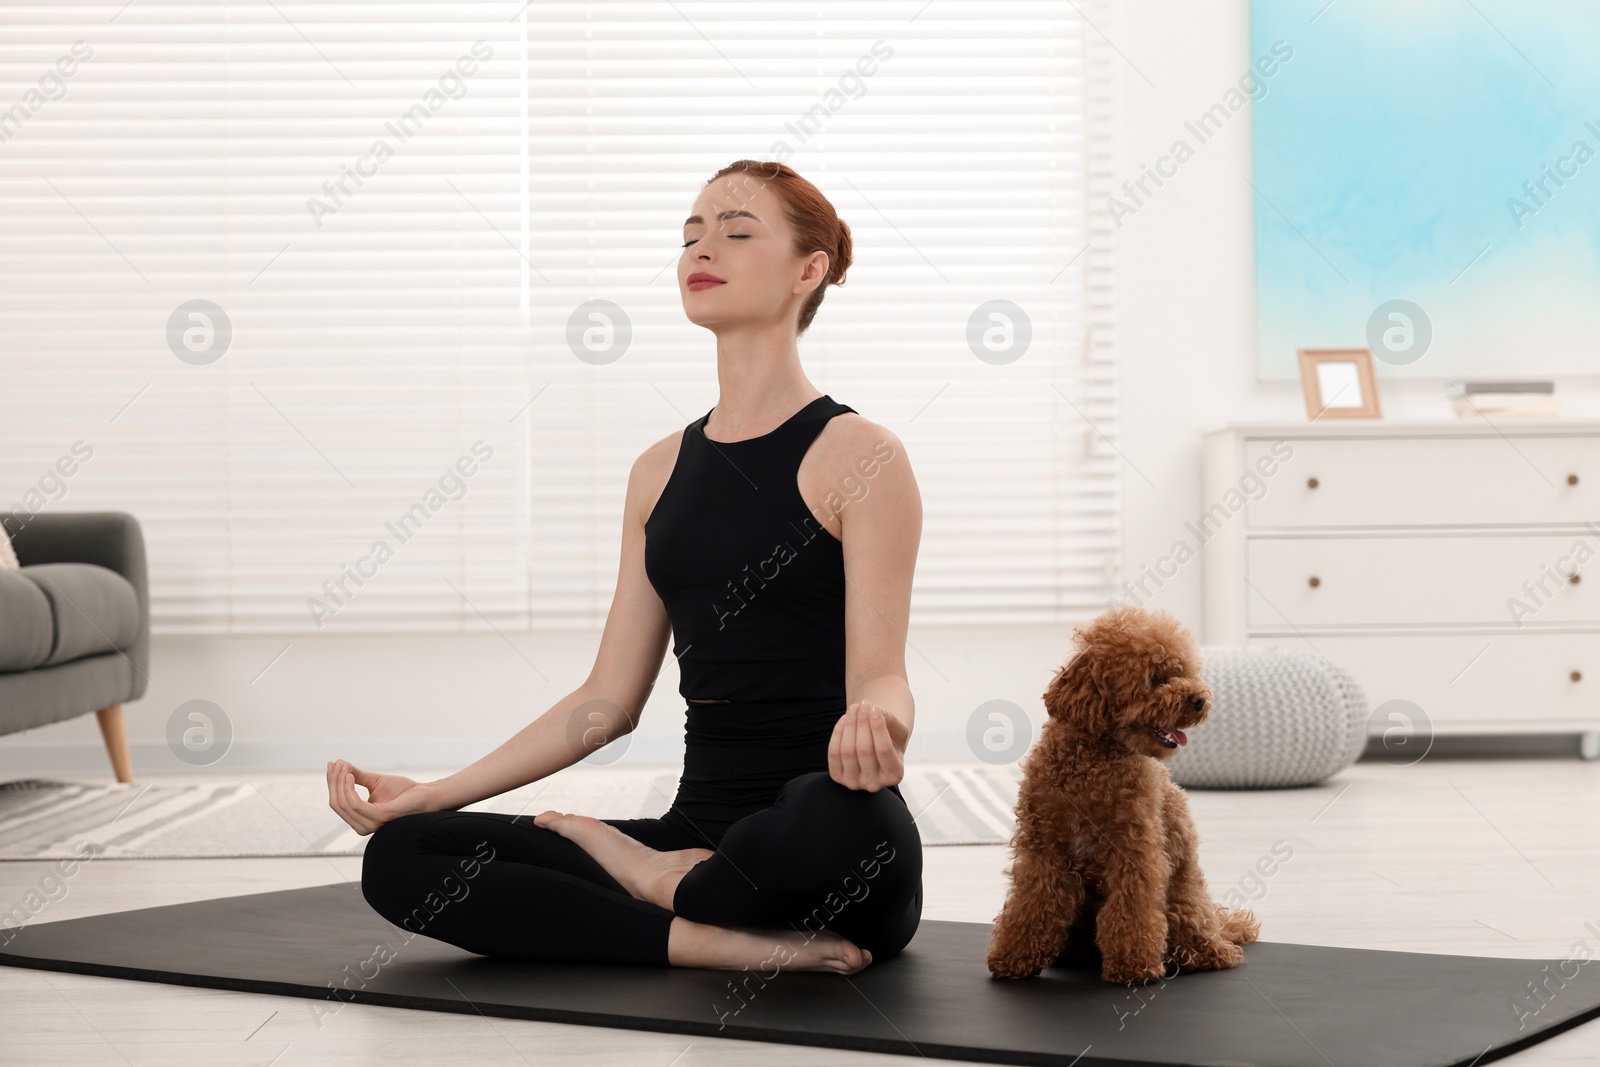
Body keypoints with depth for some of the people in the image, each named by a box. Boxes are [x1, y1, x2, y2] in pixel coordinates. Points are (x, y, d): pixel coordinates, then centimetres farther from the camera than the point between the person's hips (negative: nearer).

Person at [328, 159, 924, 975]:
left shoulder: (859, 457, -3)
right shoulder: (660, 472, 15)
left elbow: (880, 676, -11)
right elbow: (608, 701, 14)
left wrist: (874, 719, -36)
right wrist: (431, 793, 6)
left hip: (822, 846, -5)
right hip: (701, 828, 6)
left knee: (842, 818, -44)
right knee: (400, 857, -12)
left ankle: (664, 882, -8)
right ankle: (752, 944, -18)